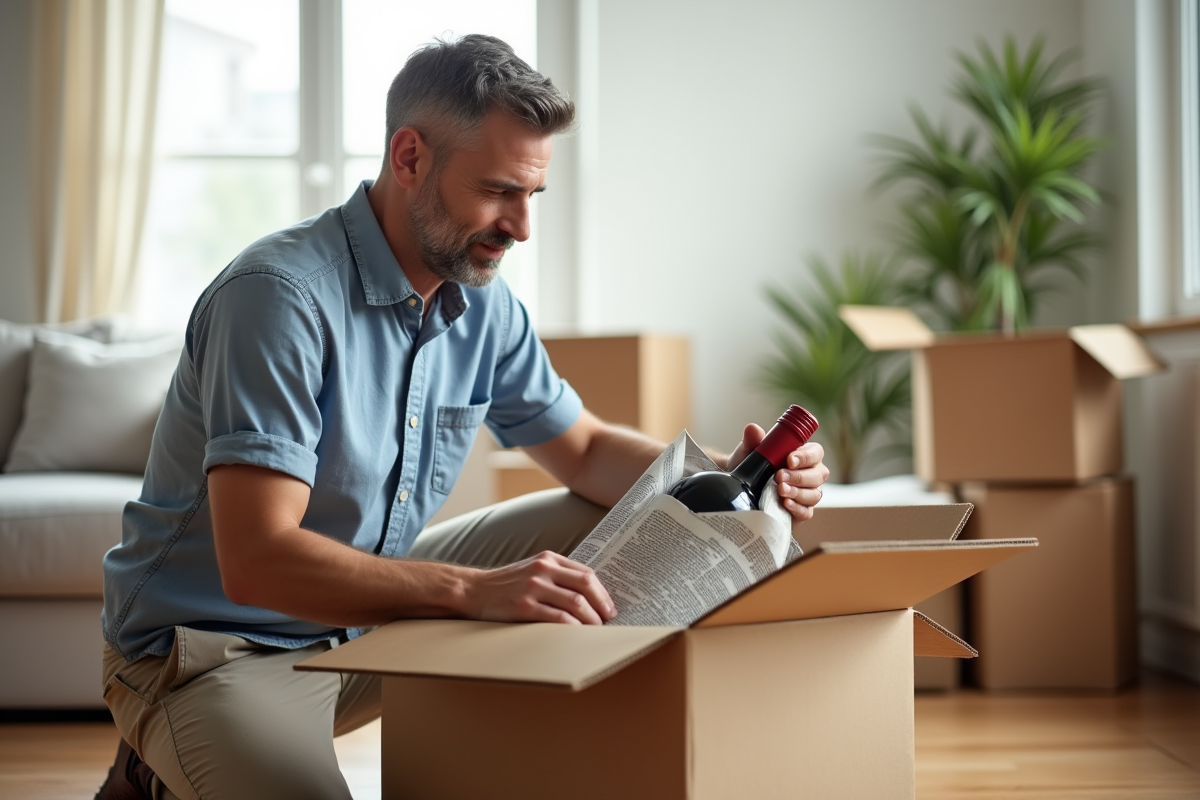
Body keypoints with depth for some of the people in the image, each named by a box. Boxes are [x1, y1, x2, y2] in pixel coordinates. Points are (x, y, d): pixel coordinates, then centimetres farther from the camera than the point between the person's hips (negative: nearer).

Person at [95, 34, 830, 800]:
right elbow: (256, 562, -34)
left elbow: (586, 450, 12)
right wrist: (473, 590, -45)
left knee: (604, 527, 0)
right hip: (214, 652, -7)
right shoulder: (281, 296, -26)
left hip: (364, 615, 7)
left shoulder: (482, 304, -1)